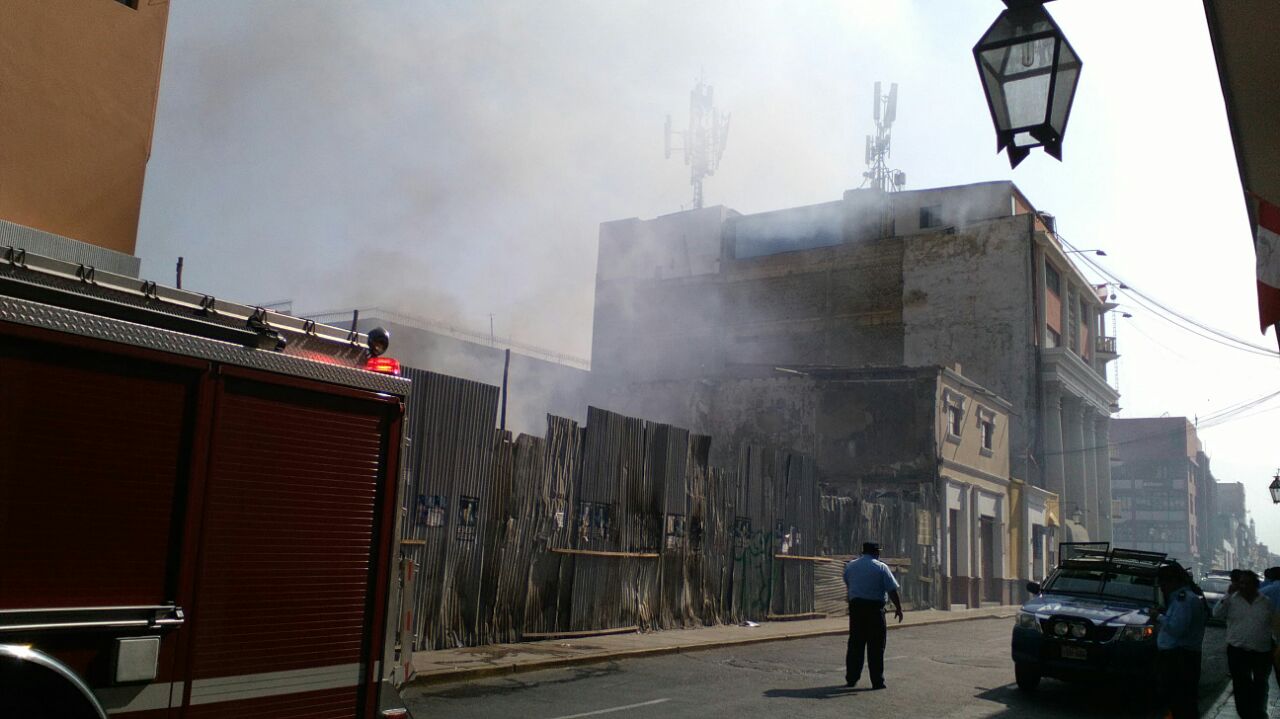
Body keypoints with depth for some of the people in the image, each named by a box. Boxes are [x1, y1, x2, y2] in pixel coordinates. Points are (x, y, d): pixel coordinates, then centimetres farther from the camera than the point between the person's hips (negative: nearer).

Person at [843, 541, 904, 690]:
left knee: (855, 644, 11)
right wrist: (898, 607, -2)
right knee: (876, 646, 2)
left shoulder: (850, 566, 8)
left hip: (855, 606, 4)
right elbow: (892, 590, -9)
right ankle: (877, 681, 4)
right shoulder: (881, 567, -5)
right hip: (875, 607, -4)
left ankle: (851, 678, 14)